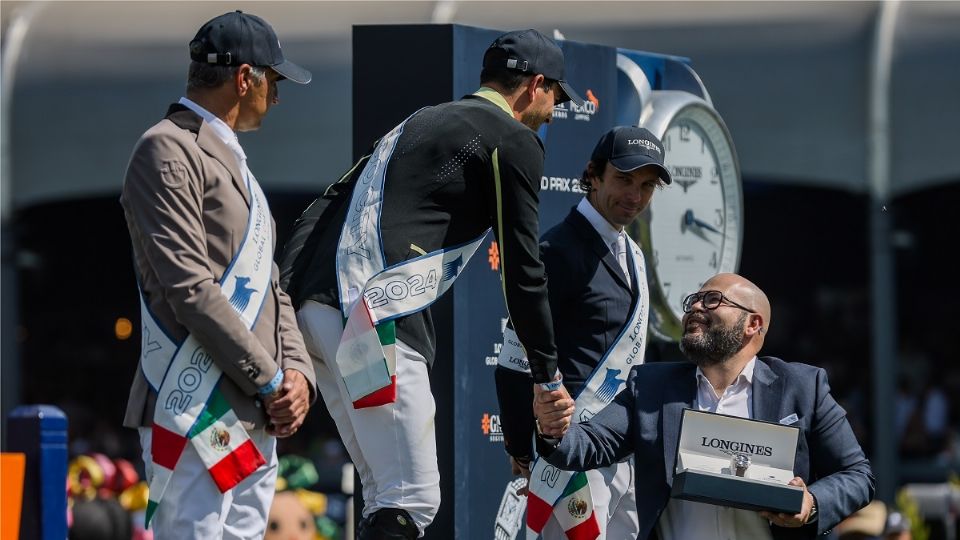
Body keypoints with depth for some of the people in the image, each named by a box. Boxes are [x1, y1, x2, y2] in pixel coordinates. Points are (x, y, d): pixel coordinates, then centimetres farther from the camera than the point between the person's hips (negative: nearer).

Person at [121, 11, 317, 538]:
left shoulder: (232, 159, 24)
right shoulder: (167, 151, -8)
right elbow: (189, 288, -16)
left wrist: (296, 370, 4)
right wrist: (272, 380, -13)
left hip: (258, 415, 10)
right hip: (197, 414, -10)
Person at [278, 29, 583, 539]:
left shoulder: (422, 121, 28)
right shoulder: (515, 140, 4)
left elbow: (321, 212, 20)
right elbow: (521, 269, 0)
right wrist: (547, 376, 7)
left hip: (316, 306, 9)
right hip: (375, 314, -9)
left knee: (386, 494, 16)